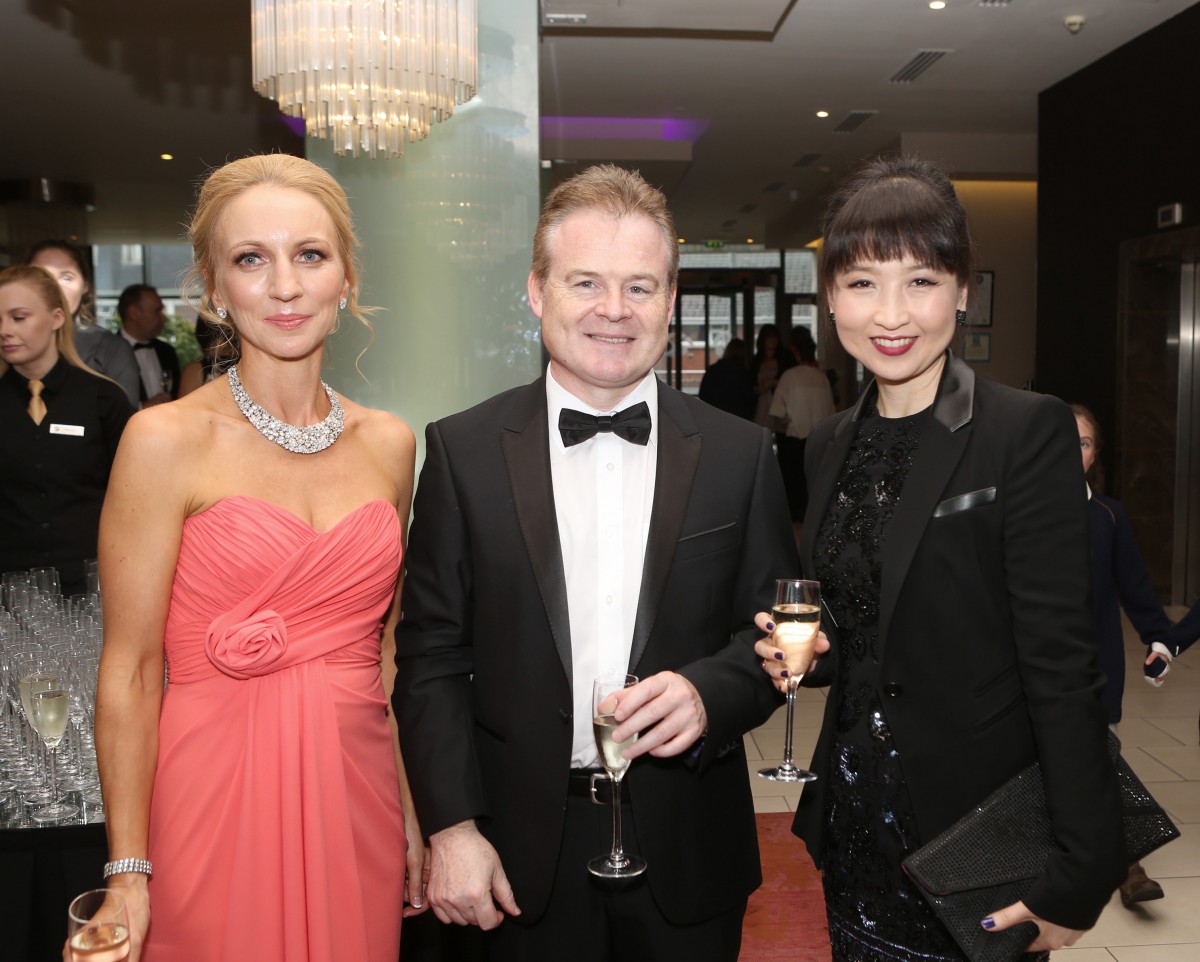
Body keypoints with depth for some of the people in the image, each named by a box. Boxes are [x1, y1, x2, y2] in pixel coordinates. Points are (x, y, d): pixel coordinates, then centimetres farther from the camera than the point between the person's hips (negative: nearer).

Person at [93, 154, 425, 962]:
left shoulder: (391, 444, 3)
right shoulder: (166, 440, -10)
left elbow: (385, 646, 9)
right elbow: (129, 672, -9)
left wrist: (414, 814, 8)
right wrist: (129, 876, -9)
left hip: (358, 797, 4)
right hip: (215, 799, -4)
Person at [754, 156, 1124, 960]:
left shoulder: (1029, 432, -15)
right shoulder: (831, 446, 4)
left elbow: (1062, 664, -17)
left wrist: (1080, 873, -18)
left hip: (973, 833, -5)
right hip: (855, 818, 6)